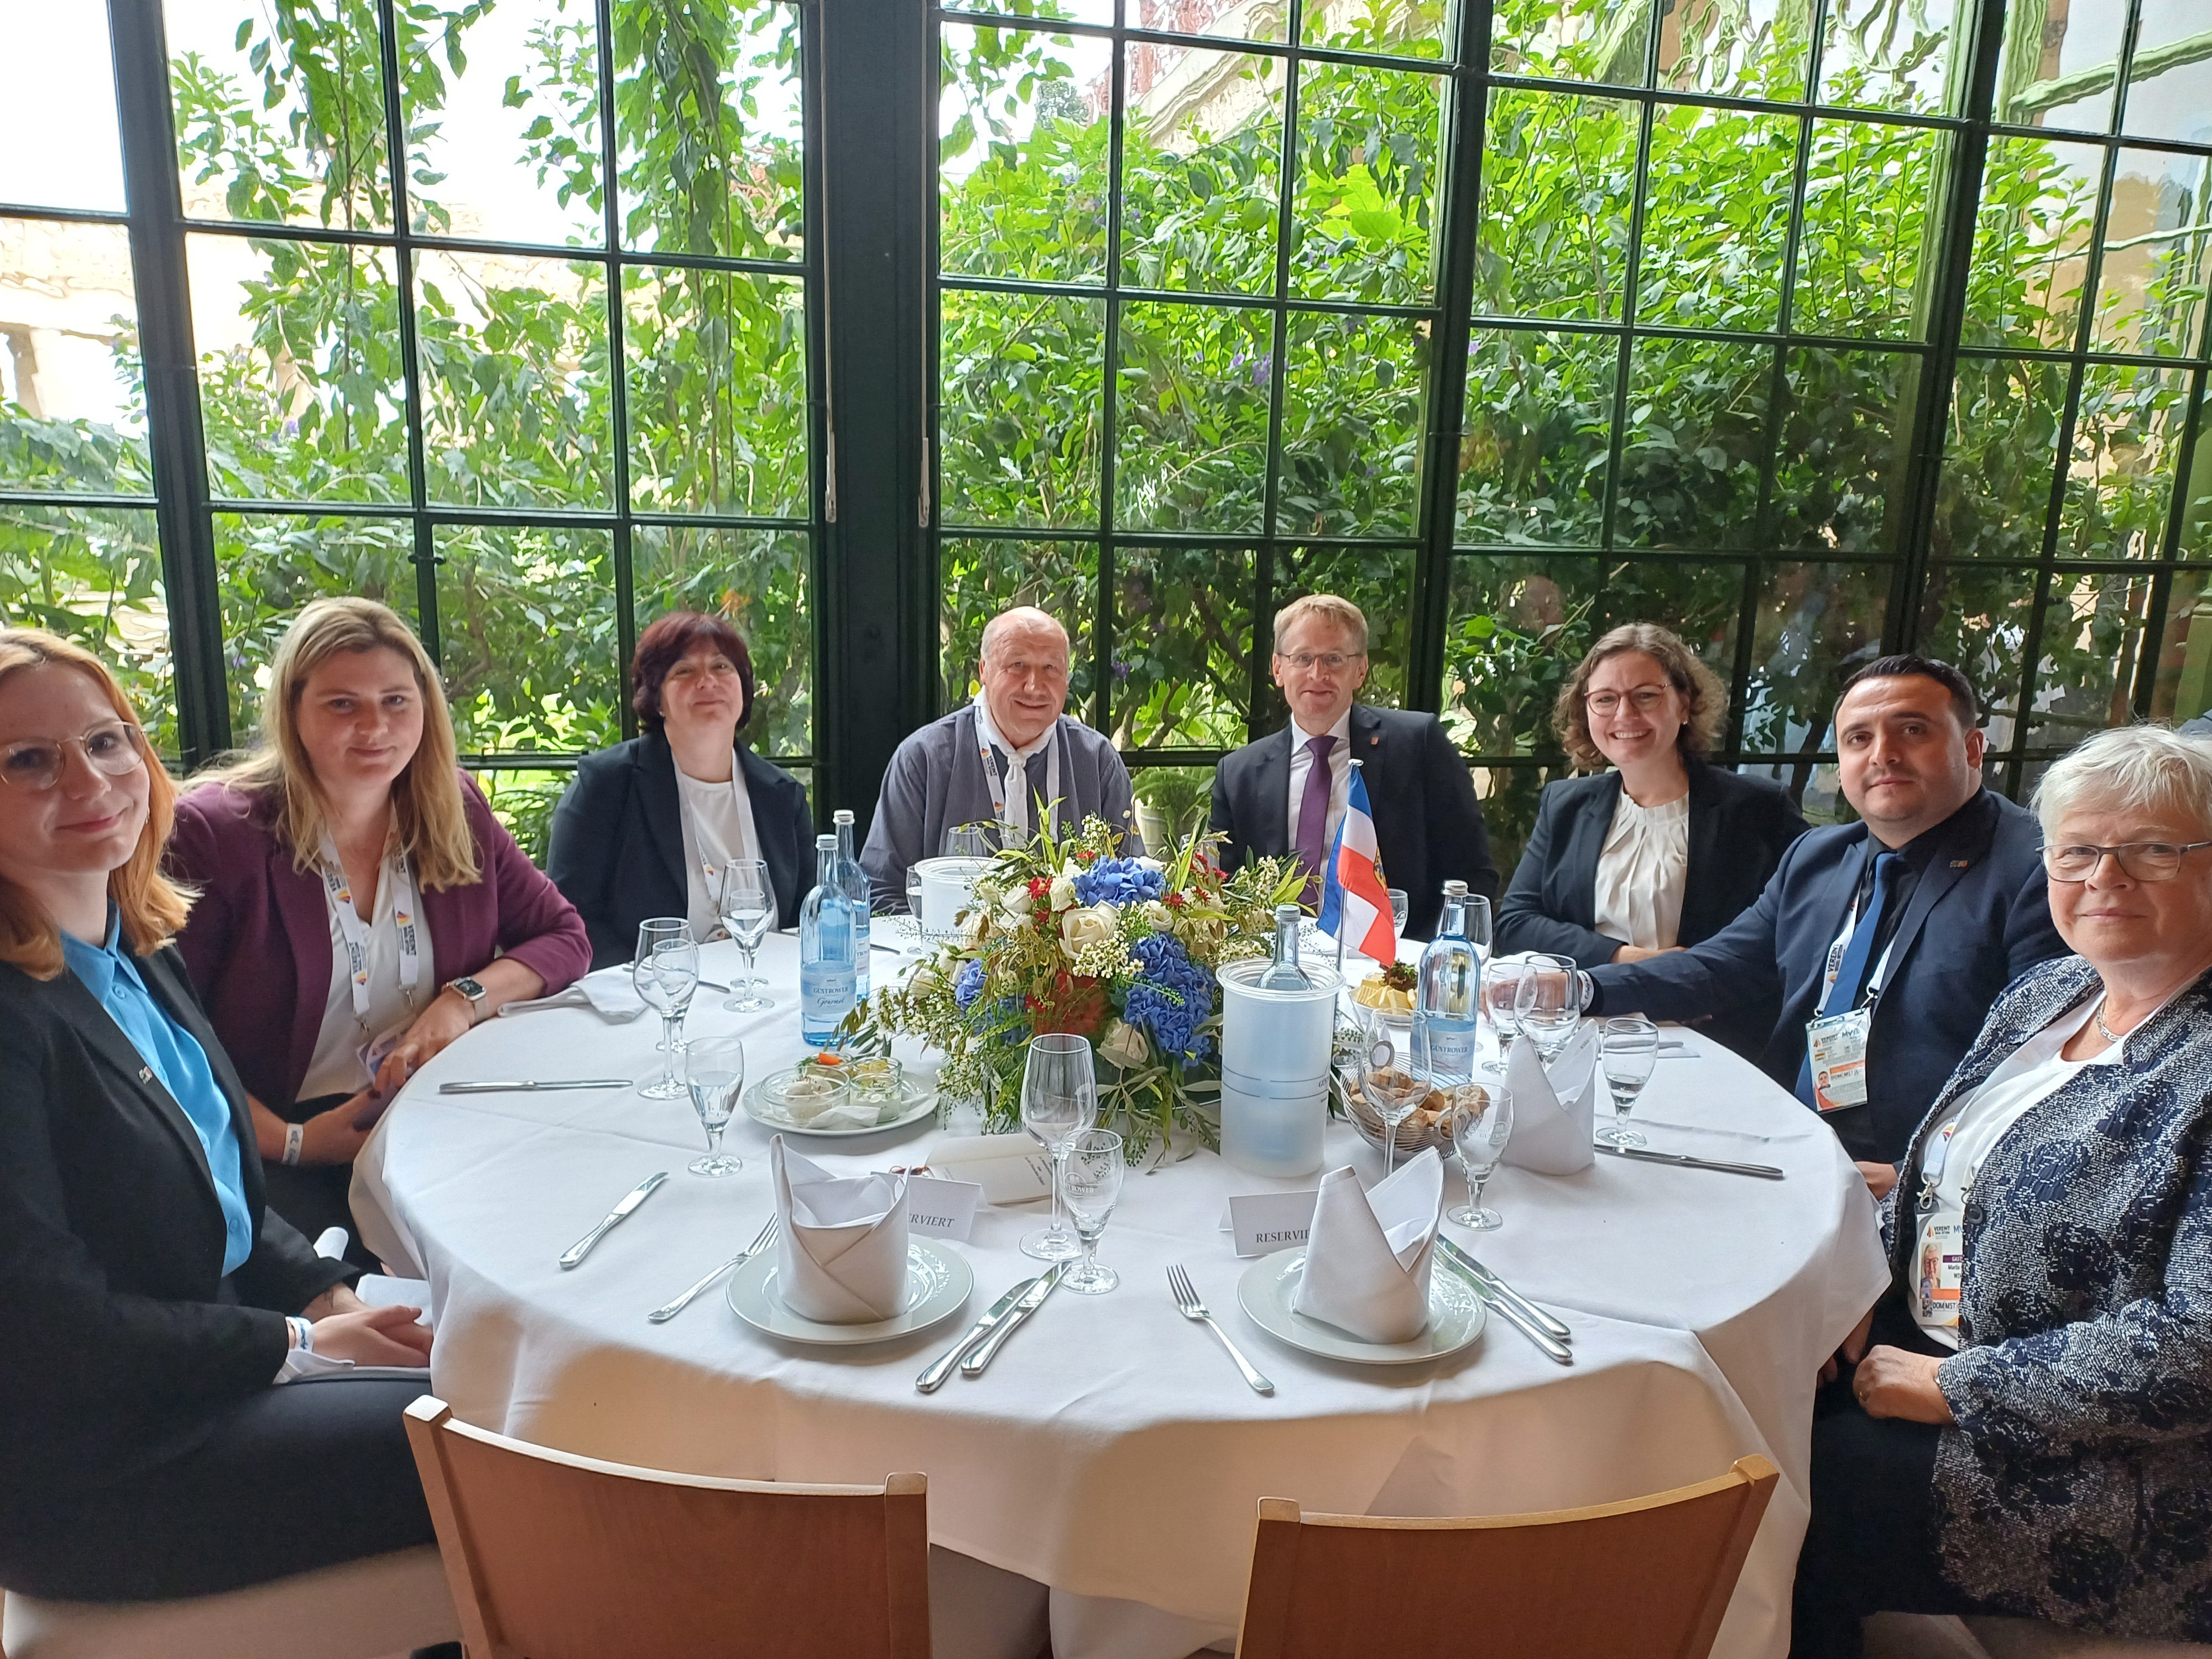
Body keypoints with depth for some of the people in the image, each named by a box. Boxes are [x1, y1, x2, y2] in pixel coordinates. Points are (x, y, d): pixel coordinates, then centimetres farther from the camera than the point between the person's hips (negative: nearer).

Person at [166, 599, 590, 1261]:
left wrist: (465, 1001, -9)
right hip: (287, 1154, -4)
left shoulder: (453, 810, 8)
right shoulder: (214, 831, -4)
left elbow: (563, 938, 10)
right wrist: (289, 1141, -17)